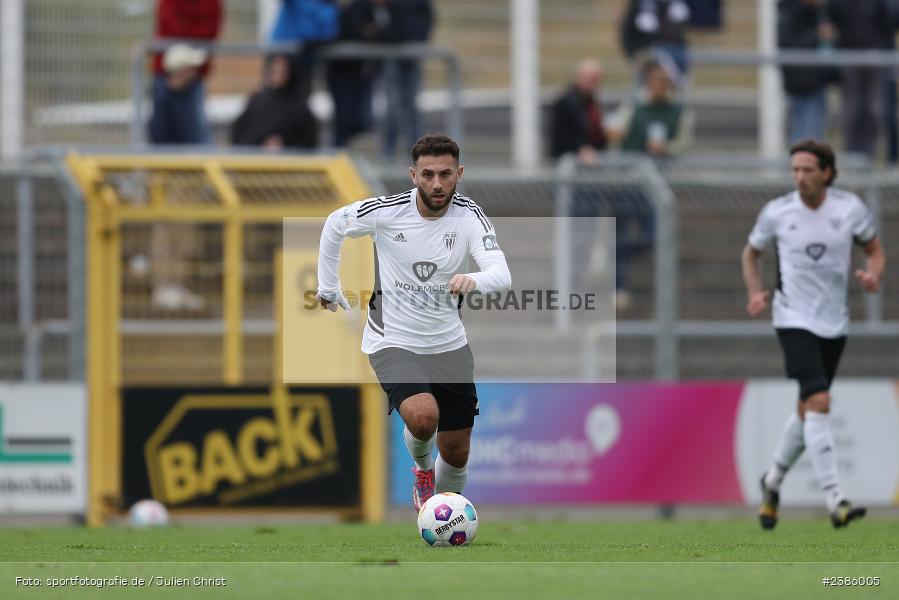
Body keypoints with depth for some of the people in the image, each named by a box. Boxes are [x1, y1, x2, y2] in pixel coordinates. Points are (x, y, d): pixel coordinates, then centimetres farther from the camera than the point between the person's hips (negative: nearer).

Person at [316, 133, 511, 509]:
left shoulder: (469, 216, -13)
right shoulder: (384, 212, -16)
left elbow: (502, 275, -26)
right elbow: (334, 225, 5)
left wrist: (474, 280, -49)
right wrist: (328, 286, 12)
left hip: (448, 344, 3)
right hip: (393, 343, -3)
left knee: (456, 452, 8)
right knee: (422, 416, -29)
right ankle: (421, 465, 7)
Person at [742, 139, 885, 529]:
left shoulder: (851, 208, -3)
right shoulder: (776, 212, -6)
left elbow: (874, 250, 11)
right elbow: (751, 252, 11)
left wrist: (873, 275, -12)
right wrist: (756, 293, -5)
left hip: (834, 323, 4)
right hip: (794, 320, -4)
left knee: (808, 409, 13)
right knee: (818, 401, -20)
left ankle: (773, 482, 37)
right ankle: (835, 502, -24)